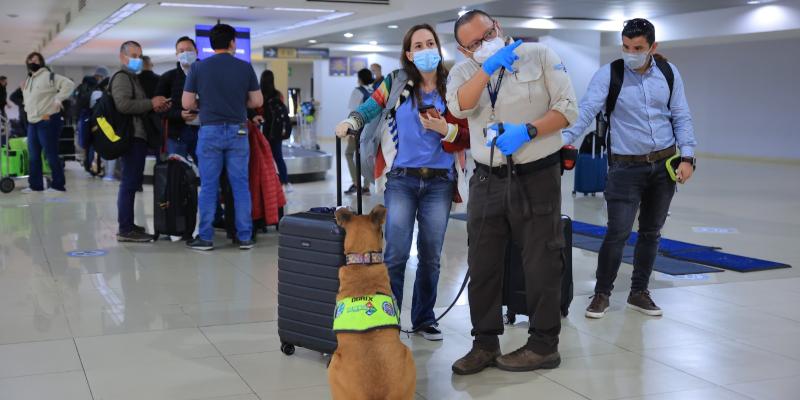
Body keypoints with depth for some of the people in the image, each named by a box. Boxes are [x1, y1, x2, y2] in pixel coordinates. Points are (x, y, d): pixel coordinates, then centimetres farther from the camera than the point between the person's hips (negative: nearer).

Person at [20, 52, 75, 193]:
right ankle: (35, 185, 19)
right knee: (33, 156, 12)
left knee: (51, 155, -6)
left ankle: (58, 185, 1)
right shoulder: (28, 80, 18)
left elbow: (68, 84, -18)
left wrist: (58, 100, -20)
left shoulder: (49, 76, -10)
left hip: (47, 121, -9)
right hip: (32, 122, 9)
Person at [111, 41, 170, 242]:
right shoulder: (122, 77, -7)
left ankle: (127, 224, 21)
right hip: (131, 136, -11)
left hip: (138, 136, 11)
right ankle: (125, 229, -11)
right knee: (130, 181, -11)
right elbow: (123, 104, -23)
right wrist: (151, 103, -16)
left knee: (133, 180, 14)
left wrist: (155, 106, 14)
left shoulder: (133, 78, 25)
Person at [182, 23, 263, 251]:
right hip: (237, 131, 0)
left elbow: (187, 103, 1)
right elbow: (257, 101, 4)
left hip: (210, 131, 0)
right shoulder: (245, 68, 1)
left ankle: (205, 238, 7)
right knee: (241, 185, 5)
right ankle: (245, 237, 8)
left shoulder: (198, 68, 0)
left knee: (209, 186, 4)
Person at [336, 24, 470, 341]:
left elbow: (468, 137, 4)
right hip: (401, 180, -1)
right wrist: (351, 122, -8)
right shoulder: (396, 83, 3)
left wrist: (444, 129, -14)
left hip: (439, 183, 1)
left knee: (431, 255, 6)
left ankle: (424, 319, 19)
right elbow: (371, 107, 11)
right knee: (396, 253, -8)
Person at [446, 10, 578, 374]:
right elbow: (459, 107, -15)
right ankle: (485, 343, 18)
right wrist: (488, 67, -24)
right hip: (487, 180, 3)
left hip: (536, 177, -3)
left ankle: (544, 345, 16)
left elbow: (567, 109, -6)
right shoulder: (464, 71, 6)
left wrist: (526, 131, -19)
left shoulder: (540, 56, -1)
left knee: (541, 264, 3)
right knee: (482, 265, 6)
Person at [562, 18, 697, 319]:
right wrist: (564, 140, -33)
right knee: (618, 233, -8)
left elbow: (681, 117, 7)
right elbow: (586, 110, -19)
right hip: (626, 167, -4)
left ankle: (639, 292, 26)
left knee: (651, 232, 12)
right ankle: (602, 293, 10)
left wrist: (687, 157, -2)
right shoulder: (608, 74, -8)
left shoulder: (668, 73, 3)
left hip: (664, 165, 4)